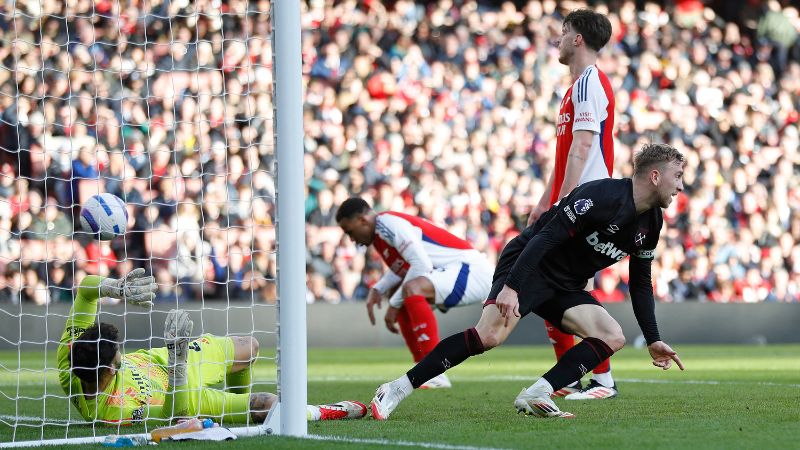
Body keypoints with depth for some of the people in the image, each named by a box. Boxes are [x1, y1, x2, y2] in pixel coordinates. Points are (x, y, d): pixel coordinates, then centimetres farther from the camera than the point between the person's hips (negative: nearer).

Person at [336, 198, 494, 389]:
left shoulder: (387, 223, -14)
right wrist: (377, 290, 10)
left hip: (473, 270, -11)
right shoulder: (379, 233, 16)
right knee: (397, 292, 19)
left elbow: (422, 265, -22)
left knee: (412, 289, -31)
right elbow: (401, 268, 28)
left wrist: (394, 304, -15)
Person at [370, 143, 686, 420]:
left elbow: (640, 283, 18)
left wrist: (653, 340, 13)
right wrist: (511, 286, -33)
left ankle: (535, 397, -16)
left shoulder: (651, 224, 6)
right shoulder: (603, 195, -21)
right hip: (529, 268, -9)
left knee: (613, 338, -11)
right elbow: (546, 236, -26)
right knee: (489, 335, -28)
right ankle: (397, 389, -22)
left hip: (565, 288, 9)